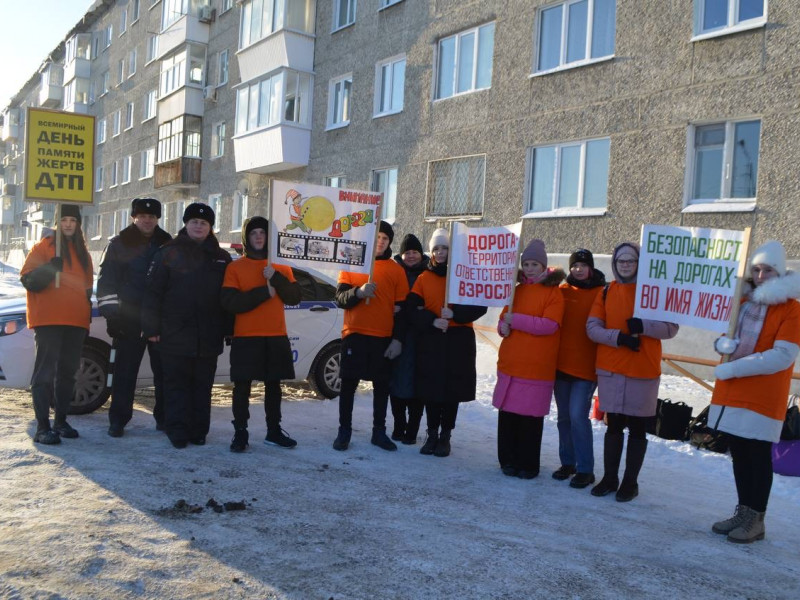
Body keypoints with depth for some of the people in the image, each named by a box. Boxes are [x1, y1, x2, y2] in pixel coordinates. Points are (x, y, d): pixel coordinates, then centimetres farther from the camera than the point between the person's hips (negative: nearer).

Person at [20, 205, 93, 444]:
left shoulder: (82, 253, 18)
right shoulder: (43, 246, 1)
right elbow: (27, 280, -6)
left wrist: (88, 313, 20)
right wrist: (48, 270, -23)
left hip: (76, 321, 6)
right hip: (48, 320, -6)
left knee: (67, 372, 11)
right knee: (45, 372, -8)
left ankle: (61, 420, 21)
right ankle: (42, 427, -9)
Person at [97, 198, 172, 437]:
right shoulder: (119, 244, 5)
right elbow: (106, 281, 0)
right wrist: (111, 312, -9)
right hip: (129, 320, -2)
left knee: (164, 371, 6)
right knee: (125, 372, 1)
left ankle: (164, 417, 16)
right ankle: (118, 420, 8)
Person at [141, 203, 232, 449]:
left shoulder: (221, 257, 11)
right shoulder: (168, 253, 3)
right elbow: (153, 292, -2)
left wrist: (228, 328, 7)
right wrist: (152, 327, -8)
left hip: (208, 337, 3)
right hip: (175, 336, -3)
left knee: (203, 386, 8)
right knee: (177, 385, 2)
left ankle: (198, 431, 16)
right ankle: (178, 431, 8)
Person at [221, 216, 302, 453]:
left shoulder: (281, 267, 10)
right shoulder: (235, 267, 1)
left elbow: (294, 298, 0)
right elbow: (230, 302, -11)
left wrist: (275, 278, -14)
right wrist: (264, 292, -15)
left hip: (276, 337, 3)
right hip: (245, 338, -3)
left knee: (273, 384, 10)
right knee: (242, 386, -2)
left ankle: (274, 431, 20)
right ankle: (240, 433, 5)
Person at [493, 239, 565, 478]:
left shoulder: (553, 292, -3)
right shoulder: (517, 290, 14)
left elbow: (549, 325, -14)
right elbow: (504, 318, 20)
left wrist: (515, 320, -16)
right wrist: (503, 326, -3)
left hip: (536, 366, -5)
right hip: (510, 363, 5)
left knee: (531, 417, 0)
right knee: (507, 413, 7)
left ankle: (528, 465, 13)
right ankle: (508, 460, 21)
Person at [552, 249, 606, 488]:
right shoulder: (563, 290, 8)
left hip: (586, 366, -4)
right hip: (562, 362, 4)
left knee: (578, 415, -11)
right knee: (564, 416, 12)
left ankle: (585, 469, 1)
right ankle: (567, 462, 25)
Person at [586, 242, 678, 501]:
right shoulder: (606, 292, 7)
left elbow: (671, 328, -4)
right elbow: (592, 327, 1)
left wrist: (643, 326, -21)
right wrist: (618, 336, -16)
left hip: (644, 371, -2)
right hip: (610, 369, 2)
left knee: (637, 428, 6)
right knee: (613, 425, 11)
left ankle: (630, 482, 17)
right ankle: (609, 478, 21)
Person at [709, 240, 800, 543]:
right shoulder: (742, 300, 11)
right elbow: (724, 336, 19)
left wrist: (733, 368, -19)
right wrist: (723, 344, -7)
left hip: (763, 396, -6)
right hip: (732, 392, 6)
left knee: (758, 456, 0)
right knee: (739, 454, 12)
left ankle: (755, 520, 11)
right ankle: (743, 512, 24)